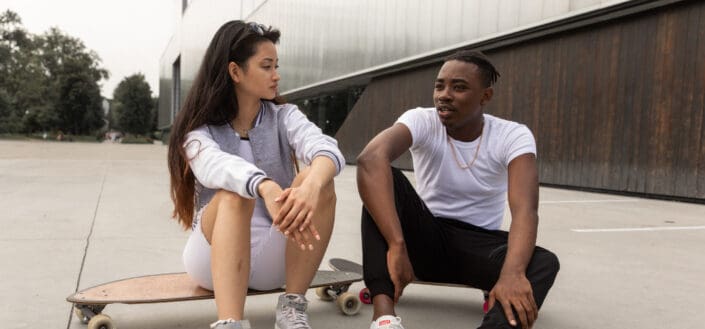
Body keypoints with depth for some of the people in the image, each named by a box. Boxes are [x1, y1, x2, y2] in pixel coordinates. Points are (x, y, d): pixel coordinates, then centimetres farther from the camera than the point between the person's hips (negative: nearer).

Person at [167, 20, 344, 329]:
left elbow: (328, 150, -22)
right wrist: (267, 189, -52)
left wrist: (310, 187, -46)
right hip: (216, 255, -1)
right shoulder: (200, 129, -4)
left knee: (318, 179, -25)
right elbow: (214, 166, -30)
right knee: (235, 193, -32)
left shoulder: (284, 117, 1)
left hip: (275, 255, 2)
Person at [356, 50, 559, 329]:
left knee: (544, 263, -29)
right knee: (386, 178, -28)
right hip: (426, 238, 0)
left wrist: (512, 272, -45)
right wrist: (397, 245, -46)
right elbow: (371, 159, -34)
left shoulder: (513, 136, -10)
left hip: (481, 246, 1)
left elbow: (525, 210, -25)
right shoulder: (421, 121, -12)